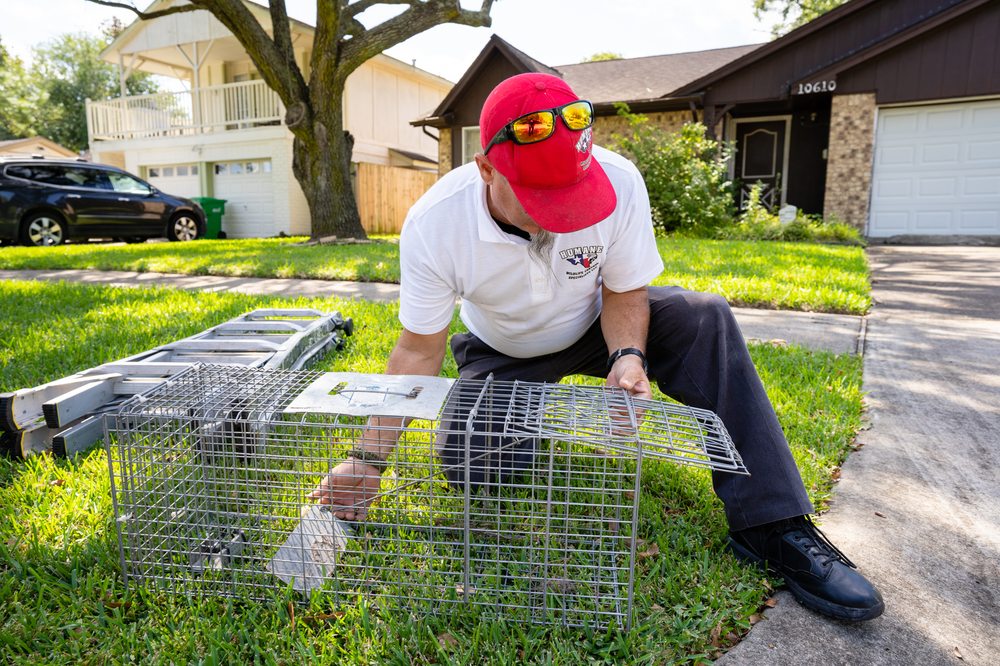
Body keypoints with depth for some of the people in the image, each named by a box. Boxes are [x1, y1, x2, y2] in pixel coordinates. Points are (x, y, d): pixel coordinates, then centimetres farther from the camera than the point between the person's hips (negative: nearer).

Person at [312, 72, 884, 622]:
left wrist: (628, 357, -34)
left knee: (707, 319, -23)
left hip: (593, 325, 1)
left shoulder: (618, 181, -28)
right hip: (503, 354, 0)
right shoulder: (433, 225, -30)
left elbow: (624, 291, -13)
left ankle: (773, 527, -19)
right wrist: (370, 459, -25)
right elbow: (419, 351, -21)